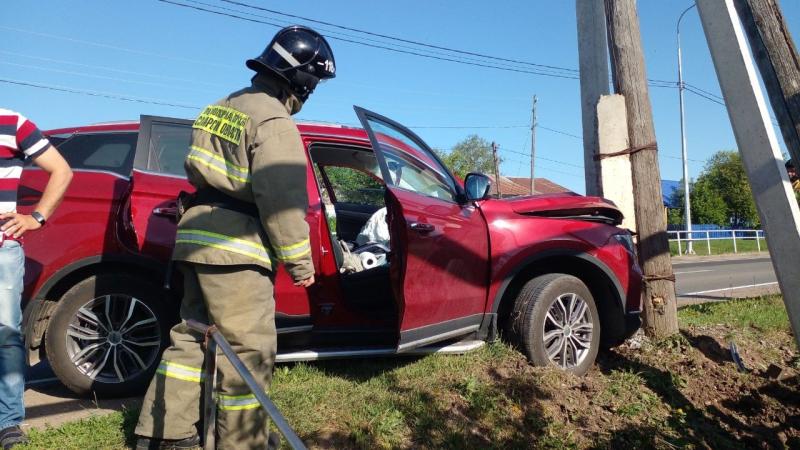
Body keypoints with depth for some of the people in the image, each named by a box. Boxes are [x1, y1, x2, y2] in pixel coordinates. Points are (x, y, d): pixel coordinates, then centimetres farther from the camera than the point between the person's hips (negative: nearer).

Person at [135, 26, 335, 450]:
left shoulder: (221, 108, 18)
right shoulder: (274, 121, -12)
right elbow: (282, 200, -18)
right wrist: (299, 261, -10)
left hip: (197, 239, 10)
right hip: (235, 251, -9)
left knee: (192, 336, 17)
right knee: (248, 351, 1)